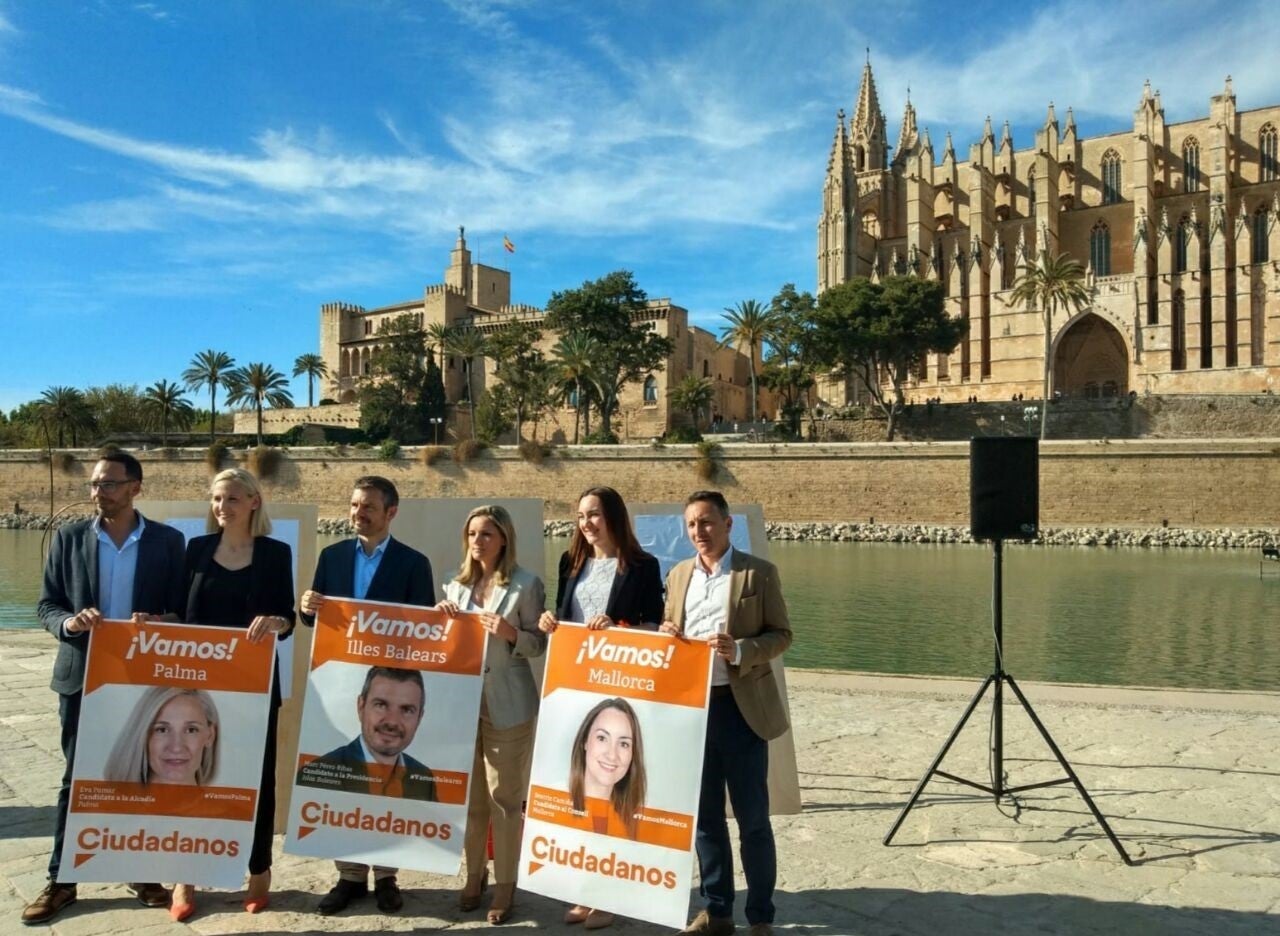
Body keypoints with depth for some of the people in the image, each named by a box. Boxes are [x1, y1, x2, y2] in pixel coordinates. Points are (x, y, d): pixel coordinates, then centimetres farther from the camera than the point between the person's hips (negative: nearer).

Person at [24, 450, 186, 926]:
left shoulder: (167, 541, -1)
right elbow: (46, 605, 3)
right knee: (75, 780, 8)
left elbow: (181, 611, 2)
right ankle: (61, 880, 21)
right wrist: (68, 622, -19)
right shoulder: (68, 538, 1)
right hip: (83, 676, 1)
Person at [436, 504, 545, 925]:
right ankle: (474, 873, 27)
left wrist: (511, 633, -22)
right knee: (468, 796, 11)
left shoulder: (526, 584, -5)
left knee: (504, 798, 2)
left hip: (507, 706, -5)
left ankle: (505, 884, 14)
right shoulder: (457, 585, 11)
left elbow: (538, 643, -4)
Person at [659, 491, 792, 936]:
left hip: (741, 707, -4)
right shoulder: (678, 575, 11)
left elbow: (781, 634, -4)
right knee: (704, 816, 13)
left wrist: (740, 650, -21)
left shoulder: (759, 573, -3)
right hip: (691, 707, 4)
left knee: (753, 818, 4)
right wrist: (666, 636, -6)